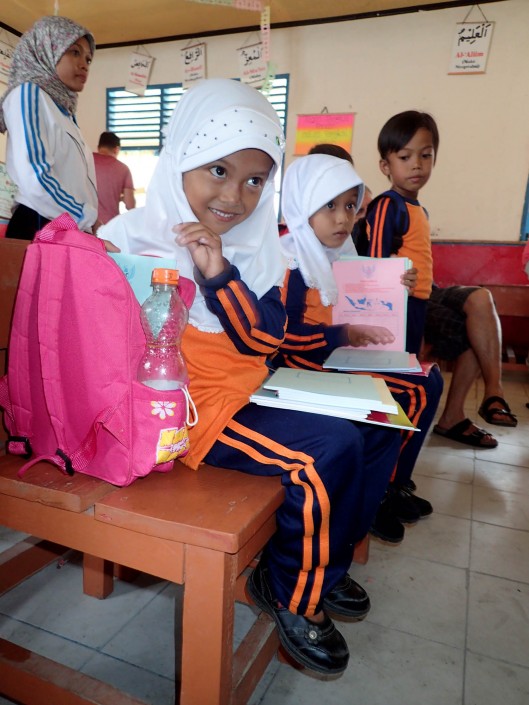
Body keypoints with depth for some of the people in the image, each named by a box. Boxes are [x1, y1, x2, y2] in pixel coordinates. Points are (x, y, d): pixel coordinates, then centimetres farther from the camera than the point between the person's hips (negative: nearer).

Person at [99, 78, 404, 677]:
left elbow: (264, 343, -2)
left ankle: (323, 565, 24)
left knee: (377, 430, 6)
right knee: (328, 448, -23)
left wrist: (219, 274, -15)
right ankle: (289, 594, 6)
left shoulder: (251, 246, 7)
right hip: (188, 405, -7)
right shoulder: (133, 239, -9)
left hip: (249, 390, 8)